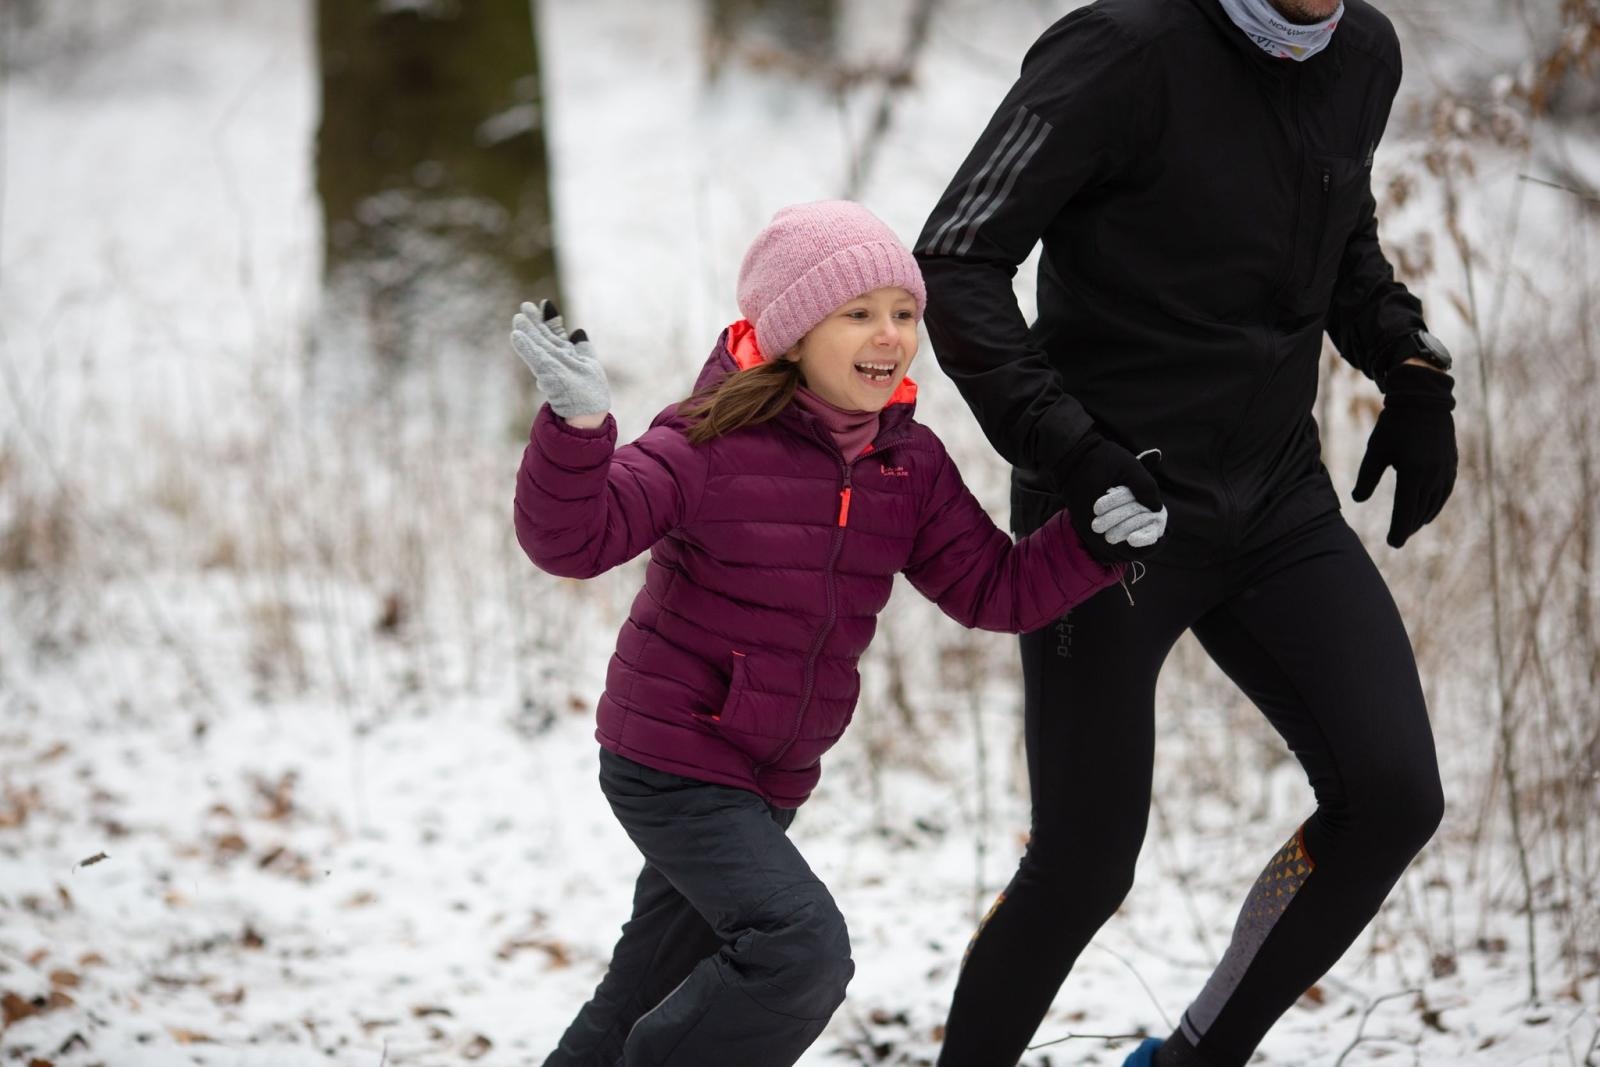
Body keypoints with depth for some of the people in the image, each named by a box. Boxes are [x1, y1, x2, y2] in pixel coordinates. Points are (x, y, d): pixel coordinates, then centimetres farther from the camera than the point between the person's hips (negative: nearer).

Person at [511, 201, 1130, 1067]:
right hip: (670, 764, -7)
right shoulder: (716, 442, -17)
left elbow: (994, 590, 5)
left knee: (656, 991, 19)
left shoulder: (910, 465, 2)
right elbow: (575, 538, -25)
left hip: (771, 781, 7)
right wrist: (579, 425, -44)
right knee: (802, 948, -22)